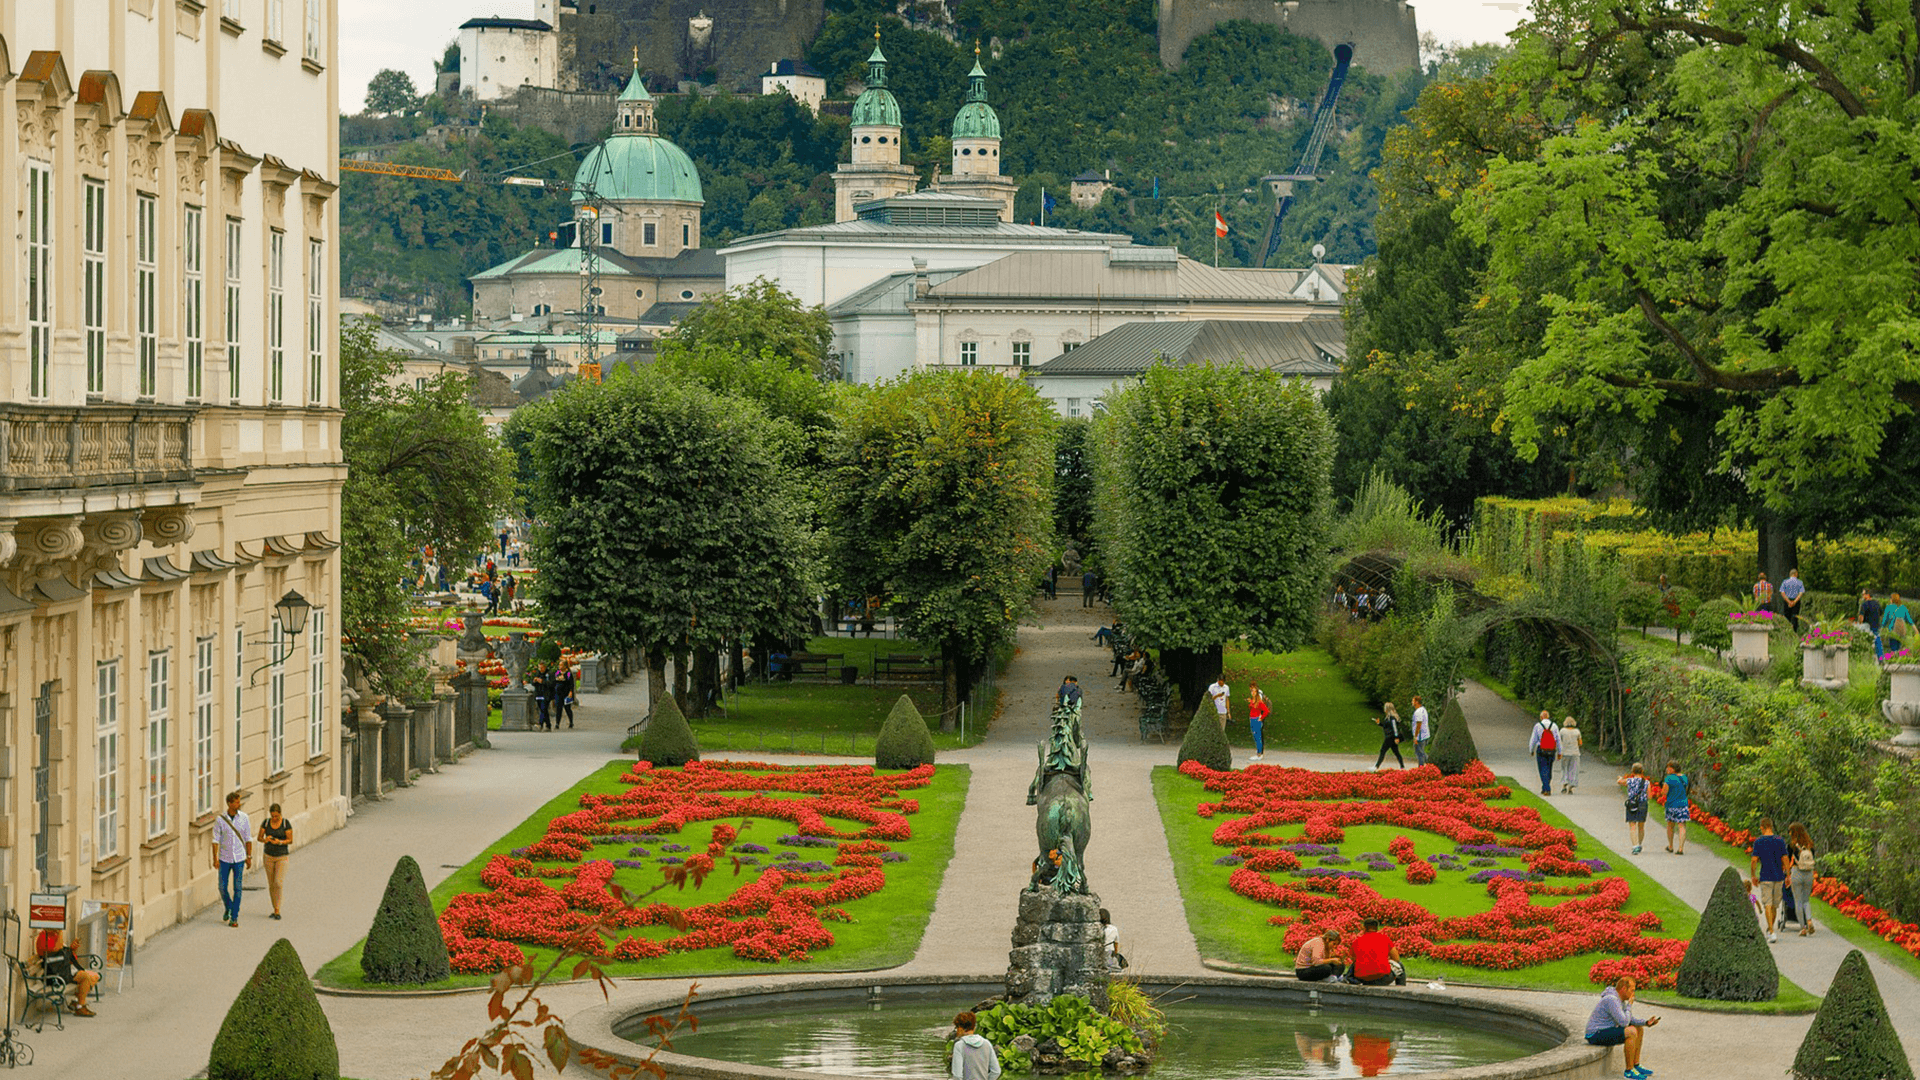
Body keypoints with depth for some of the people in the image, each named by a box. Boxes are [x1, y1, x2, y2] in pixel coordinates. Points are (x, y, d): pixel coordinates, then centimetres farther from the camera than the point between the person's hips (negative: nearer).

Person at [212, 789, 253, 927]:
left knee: (237, 888, -2)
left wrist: (249, 857, 2)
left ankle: (234, 917, 5)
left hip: (239, 858, 0)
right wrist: (215, 858, -12)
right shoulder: (220, 819, -7)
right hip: (225, 858, 0)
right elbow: (215, 840, -5)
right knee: (222, 887, 4)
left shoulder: (243, 817, -3)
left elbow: (248, 838, 3)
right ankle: (228, 907, 33)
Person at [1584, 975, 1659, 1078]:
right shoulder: (1611, 1000, -23)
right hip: (1596, 1035, -11)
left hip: (1605, 1032, 11)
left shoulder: (1620, 1000, 9)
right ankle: (1629, 1071, -18)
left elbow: (1630, 1020, 16)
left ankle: (1636, 1066, 14)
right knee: (1631, 1032, -27)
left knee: (1639, 1029, 13)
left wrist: (1646, 1023, -1)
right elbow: (1624, 1022, -27)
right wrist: (1629, 1005, -13)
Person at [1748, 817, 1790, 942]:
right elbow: (1785, 859, -1)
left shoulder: (1758, 841, -5)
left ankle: (1772, 932, -16)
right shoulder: (1780, 841, 2)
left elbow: (1754, 860, -8)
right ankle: (1770, 929, 28)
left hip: (1765, 877, -3)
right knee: (1775, 904, 15)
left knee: (1768, 904, -5)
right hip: (1778, 876, 3)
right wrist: (1788, 876, 5)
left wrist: (1753, 875, 5)